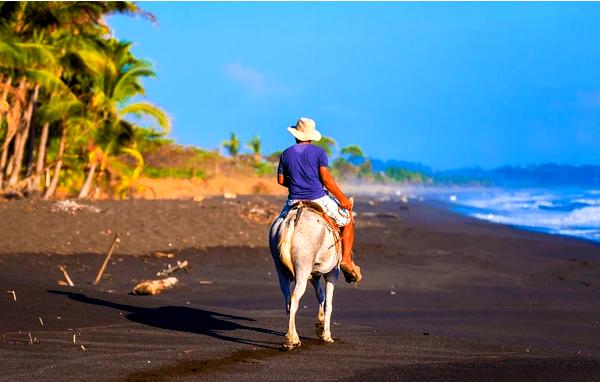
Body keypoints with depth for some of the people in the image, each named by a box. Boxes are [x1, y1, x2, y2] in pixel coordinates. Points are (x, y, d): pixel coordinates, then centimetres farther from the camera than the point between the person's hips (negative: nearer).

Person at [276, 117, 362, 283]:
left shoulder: (286, 154, 5)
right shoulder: (319, 152, -4)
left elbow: (281, 180, 9)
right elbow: (326, 179, -11)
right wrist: (342, 198, -4)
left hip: (294, 201, 3)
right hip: (318, 199, -2)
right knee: (347, 220, 17)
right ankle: (346, 259, 4)